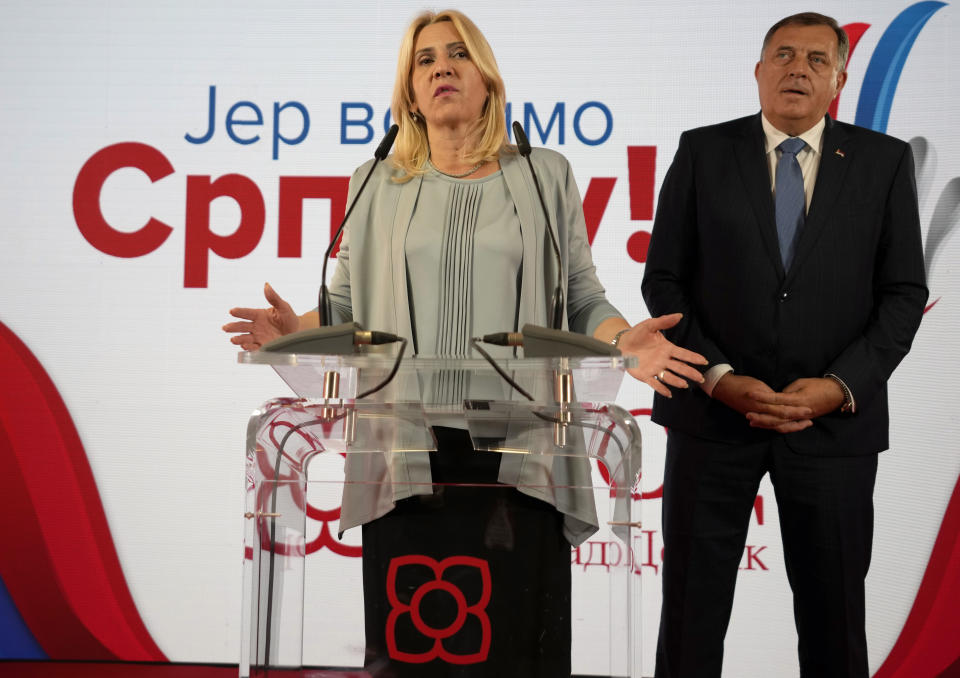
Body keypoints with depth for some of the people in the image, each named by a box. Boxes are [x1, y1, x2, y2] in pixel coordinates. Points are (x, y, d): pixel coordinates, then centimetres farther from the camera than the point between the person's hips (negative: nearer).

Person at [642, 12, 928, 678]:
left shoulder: (884, 161, 4)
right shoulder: (703, 152, 3)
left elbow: (903, 293, 2)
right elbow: (664, 281, 1)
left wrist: (842, 385, -11)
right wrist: (718, 377, -11)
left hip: (835, 418, 1)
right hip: (713, 411, 0)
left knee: (834, 612, 11)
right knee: (692, 606, 8)